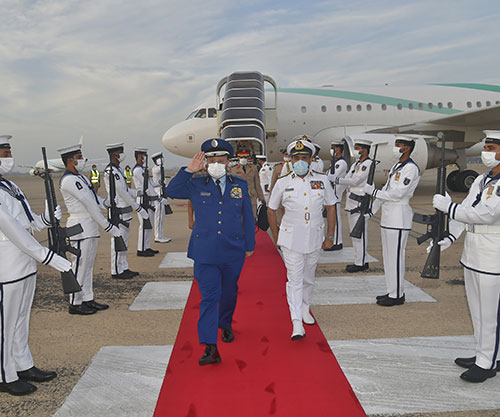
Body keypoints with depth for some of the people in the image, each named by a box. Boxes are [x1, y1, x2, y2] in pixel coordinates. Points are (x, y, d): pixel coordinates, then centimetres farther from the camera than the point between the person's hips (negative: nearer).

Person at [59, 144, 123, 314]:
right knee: (80, 266, -2)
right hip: (80, 228, -10)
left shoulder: (80, 178, 16)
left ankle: (87, 299, 23)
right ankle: (75, 304, 8)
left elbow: (95, 199, 17)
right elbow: (89, 204, -19)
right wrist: (108, 227, -20)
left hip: (90, 227, 10)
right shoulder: (69, 180, -16)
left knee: (88, 266, 14)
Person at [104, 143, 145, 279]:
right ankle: (116, 271, 5)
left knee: (124, 242, 15)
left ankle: (123, 268, 24)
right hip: (118, 212, -10)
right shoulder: (110, 171, -17)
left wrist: (139, 192, 6)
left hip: (125, 212, 10)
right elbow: (122, 192, -20)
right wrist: (138, 208, -19)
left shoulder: (118, 169, 15)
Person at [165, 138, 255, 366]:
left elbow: (248, 218, 11)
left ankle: (225, 325, 45)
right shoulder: (196, 184, 3)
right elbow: (171, 191, -5)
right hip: (205, 252, -2)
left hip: (233, 252, 2)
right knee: (209, 296, -8)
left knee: (229, 293, 18)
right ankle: (210, 347, -7)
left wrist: (250, 245, 12)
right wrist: (189, 170, -13)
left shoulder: (240, 185, 6)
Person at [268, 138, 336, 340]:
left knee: (308, 278, 16)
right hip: (291, 239, -2)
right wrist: (276, 237, 5)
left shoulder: (322, 181, 0)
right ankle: (297, 324, -7)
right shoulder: (283, 183, -4)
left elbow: (330, 207, 8)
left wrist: (330, 236, 6)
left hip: (314, 238, 3)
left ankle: (305, 310, 39)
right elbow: (271, 210, 5)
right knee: (294, 280, -8)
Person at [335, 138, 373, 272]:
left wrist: (336, 180, -13)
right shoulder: (356, 164, 16)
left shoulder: (368, 164, -13)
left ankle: (361, 263, 1)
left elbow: (355, 181, -18)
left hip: (360, 202, -10)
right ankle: (359, 261, 23)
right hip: (351, 201, 10)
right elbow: (347, 179, 12)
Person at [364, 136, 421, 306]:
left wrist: (373, 191, -13)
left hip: (398, 217, -10)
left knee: (396, 256, -5)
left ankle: (397, 295, 4)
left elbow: (396, 193, -19)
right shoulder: (396, 166, 18)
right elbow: (386, 190, 19)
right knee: (388, 255, 14)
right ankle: (392, 291, 24)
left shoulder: (411, 168, -12)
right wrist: (372, 209, 14)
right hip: (388, 216, 10)